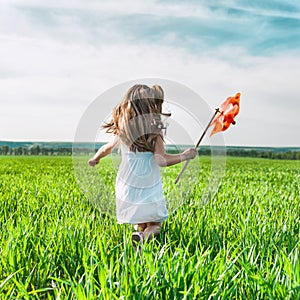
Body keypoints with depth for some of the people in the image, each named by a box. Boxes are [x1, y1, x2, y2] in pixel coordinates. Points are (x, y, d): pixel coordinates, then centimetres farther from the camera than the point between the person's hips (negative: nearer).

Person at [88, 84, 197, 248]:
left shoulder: (122, 130, -2)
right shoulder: (154, 130, -16)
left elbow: (107, 149, 15)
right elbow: (162, 160, -23)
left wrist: (95, 159, 35)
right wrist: (184, 156, -8)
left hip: (126, 189, 5)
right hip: (150, 191, -5)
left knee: (140, 224, 32)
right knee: (155, 225, 13)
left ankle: (139, 229, 3)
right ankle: (144, 236, -16)